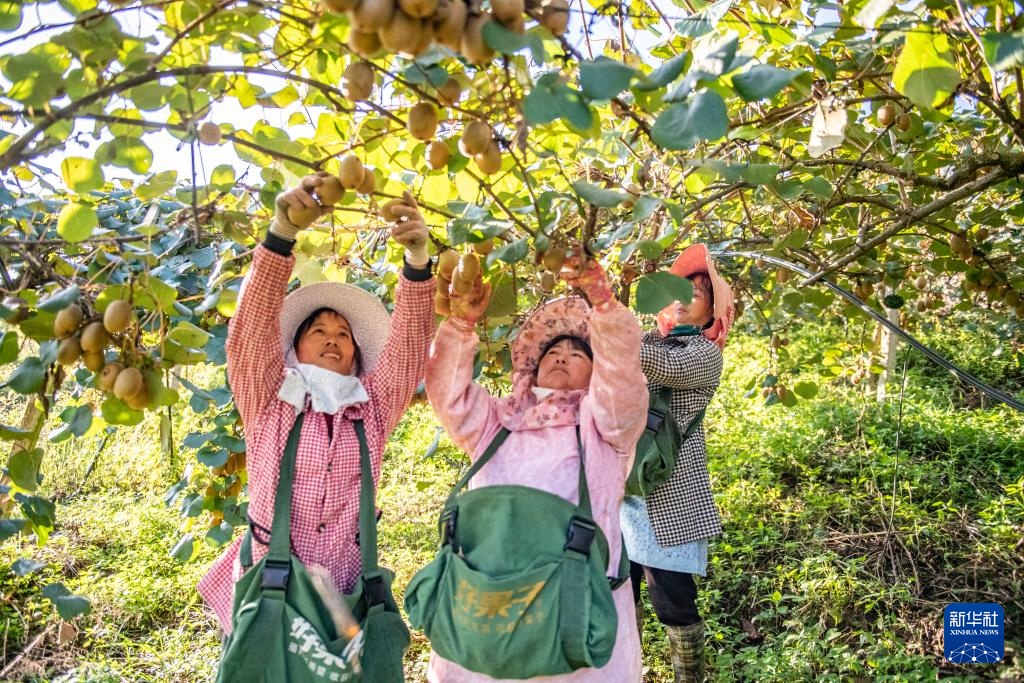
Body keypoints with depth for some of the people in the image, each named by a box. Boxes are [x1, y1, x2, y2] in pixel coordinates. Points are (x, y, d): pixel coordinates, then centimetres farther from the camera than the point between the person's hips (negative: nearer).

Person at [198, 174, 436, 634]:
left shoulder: (372, 408, 8)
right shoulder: (270, 401, 4)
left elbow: (407, 342, -3)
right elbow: (254, 325, -8)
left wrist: (417, 261, -18)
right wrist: (283, 232, -20)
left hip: (346, 592, 2)